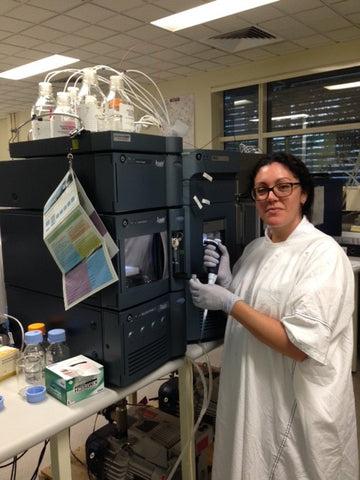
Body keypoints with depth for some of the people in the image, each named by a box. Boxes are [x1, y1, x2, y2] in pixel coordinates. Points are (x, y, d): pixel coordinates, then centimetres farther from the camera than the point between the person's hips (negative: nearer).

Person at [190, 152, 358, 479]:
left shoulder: (323, 253, -19)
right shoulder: (255, 249, 3)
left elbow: (301, 345, -25)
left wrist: (229, 302, -22)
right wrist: (227, 283, -5)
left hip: (298, 408, -7)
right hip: (250, 398, 7)